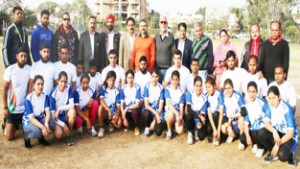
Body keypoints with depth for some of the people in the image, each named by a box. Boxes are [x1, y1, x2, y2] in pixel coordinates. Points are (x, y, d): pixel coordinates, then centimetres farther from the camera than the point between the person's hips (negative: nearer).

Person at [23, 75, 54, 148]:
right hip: (29, 121, -4)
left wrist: (46, 123, -38)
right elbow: (31, 118, -26)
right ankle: (27, 137, 0)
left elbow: (48, 112, -17)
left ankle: (41, 137, 2)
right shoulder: (28, 99, -21)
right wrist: (42, 127, -40)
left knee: (51, 123, -28)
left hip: (40, 119, 5)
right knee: (37, 132, -37)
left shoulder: (45, 96, -7)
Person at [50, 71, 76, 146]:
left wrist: (59, 109, -28)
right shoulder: (53, 94, -19)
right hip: (57, 117, -3)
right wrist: (63, 125, -24)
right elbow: (52, 114, -17)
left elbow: (72, 104, -18)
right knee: (58, 135, -28)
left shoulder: (68, 88, -12)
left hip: (66, 115, 3)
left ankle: (69, 135, -13)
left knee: (72, 111, -34)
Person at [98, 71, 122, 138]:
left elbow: (118, 105, -9)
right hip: (105, 111, -1)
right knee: (101, 107, -35)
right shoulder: (103, 88, -7)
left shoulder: (116, 91, -5)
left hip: (114, 111, 1)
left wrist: (117, 114, -29)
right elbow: (101, 101, -20)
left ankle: (111, 123, 13)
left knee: (119, 124, -27)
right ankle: (101, 128, -19)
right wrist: (109, 110, -35)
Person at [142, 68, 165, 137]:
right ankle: (147, 127, -5)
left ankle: (154, 124, 15)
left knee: (158, 132, -22)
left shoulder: (161, 88, -9)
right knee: (146, 113, -38)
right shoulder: (147, 86, -9)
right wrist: (155, 113, -26)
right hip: (149, 109, 0)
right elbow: (146, 104, -12)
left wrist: (154, 120, -17)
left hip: (158, 111, 0)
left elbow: (161, 107, -10)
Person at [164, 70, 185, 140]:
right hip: (169, 111, -2)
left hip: (178, 112, 2)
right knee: (171, 114, -39)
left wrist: (180, 117, -24)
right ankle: (169, 130, -11)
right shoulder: (167, 89, -10)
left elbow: (181, 107, -7)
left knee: (180, 131, -18)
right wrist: (176, 113, -33)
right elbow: (168, 103, -21)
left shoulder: (181, 92, -4)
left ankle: (175, 123, 18)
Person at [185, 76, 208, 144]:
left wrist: (200, 122, -32)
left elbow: (203, 113, -13)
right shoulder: (189, 94, -12)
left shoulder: (204, 98, -11)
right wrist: (199, 115, -36)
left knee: (201, 137, -23)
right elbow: (189, 109, -21)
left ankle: (197, 130, 17)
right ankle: (189, 133, -8)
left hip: (200, 120, 0)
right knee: (189, 115, -36)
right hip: (192, 118, 0)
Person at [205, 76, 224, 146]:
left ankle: (216, 137, -17)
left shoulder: (219, 94, -24)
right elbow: (209, 112, -20)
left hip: (219, 116, -2)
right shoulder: (207, 96, -14)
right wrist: (214, 129, -28)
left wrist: (218, 130, -33)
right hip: (212, 115, 2)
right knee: (209, 129, -25)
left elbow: (221, 112, -29)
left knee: (215, 114, -33)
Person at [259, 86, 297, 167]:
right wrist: (274, 132, -34)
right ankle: (274, 154, 0)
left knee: (282, 156, -32)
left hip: (289, 136, -5)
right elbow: (267, 123, -12)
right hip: (276, 133, 5)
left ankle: (289, 154, 8)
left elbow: (290, 133, -24)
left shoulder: (287, 109, -24)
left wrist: (277, 145, -30)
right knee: (262, 133, -26)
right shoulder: (269, 106, -10)